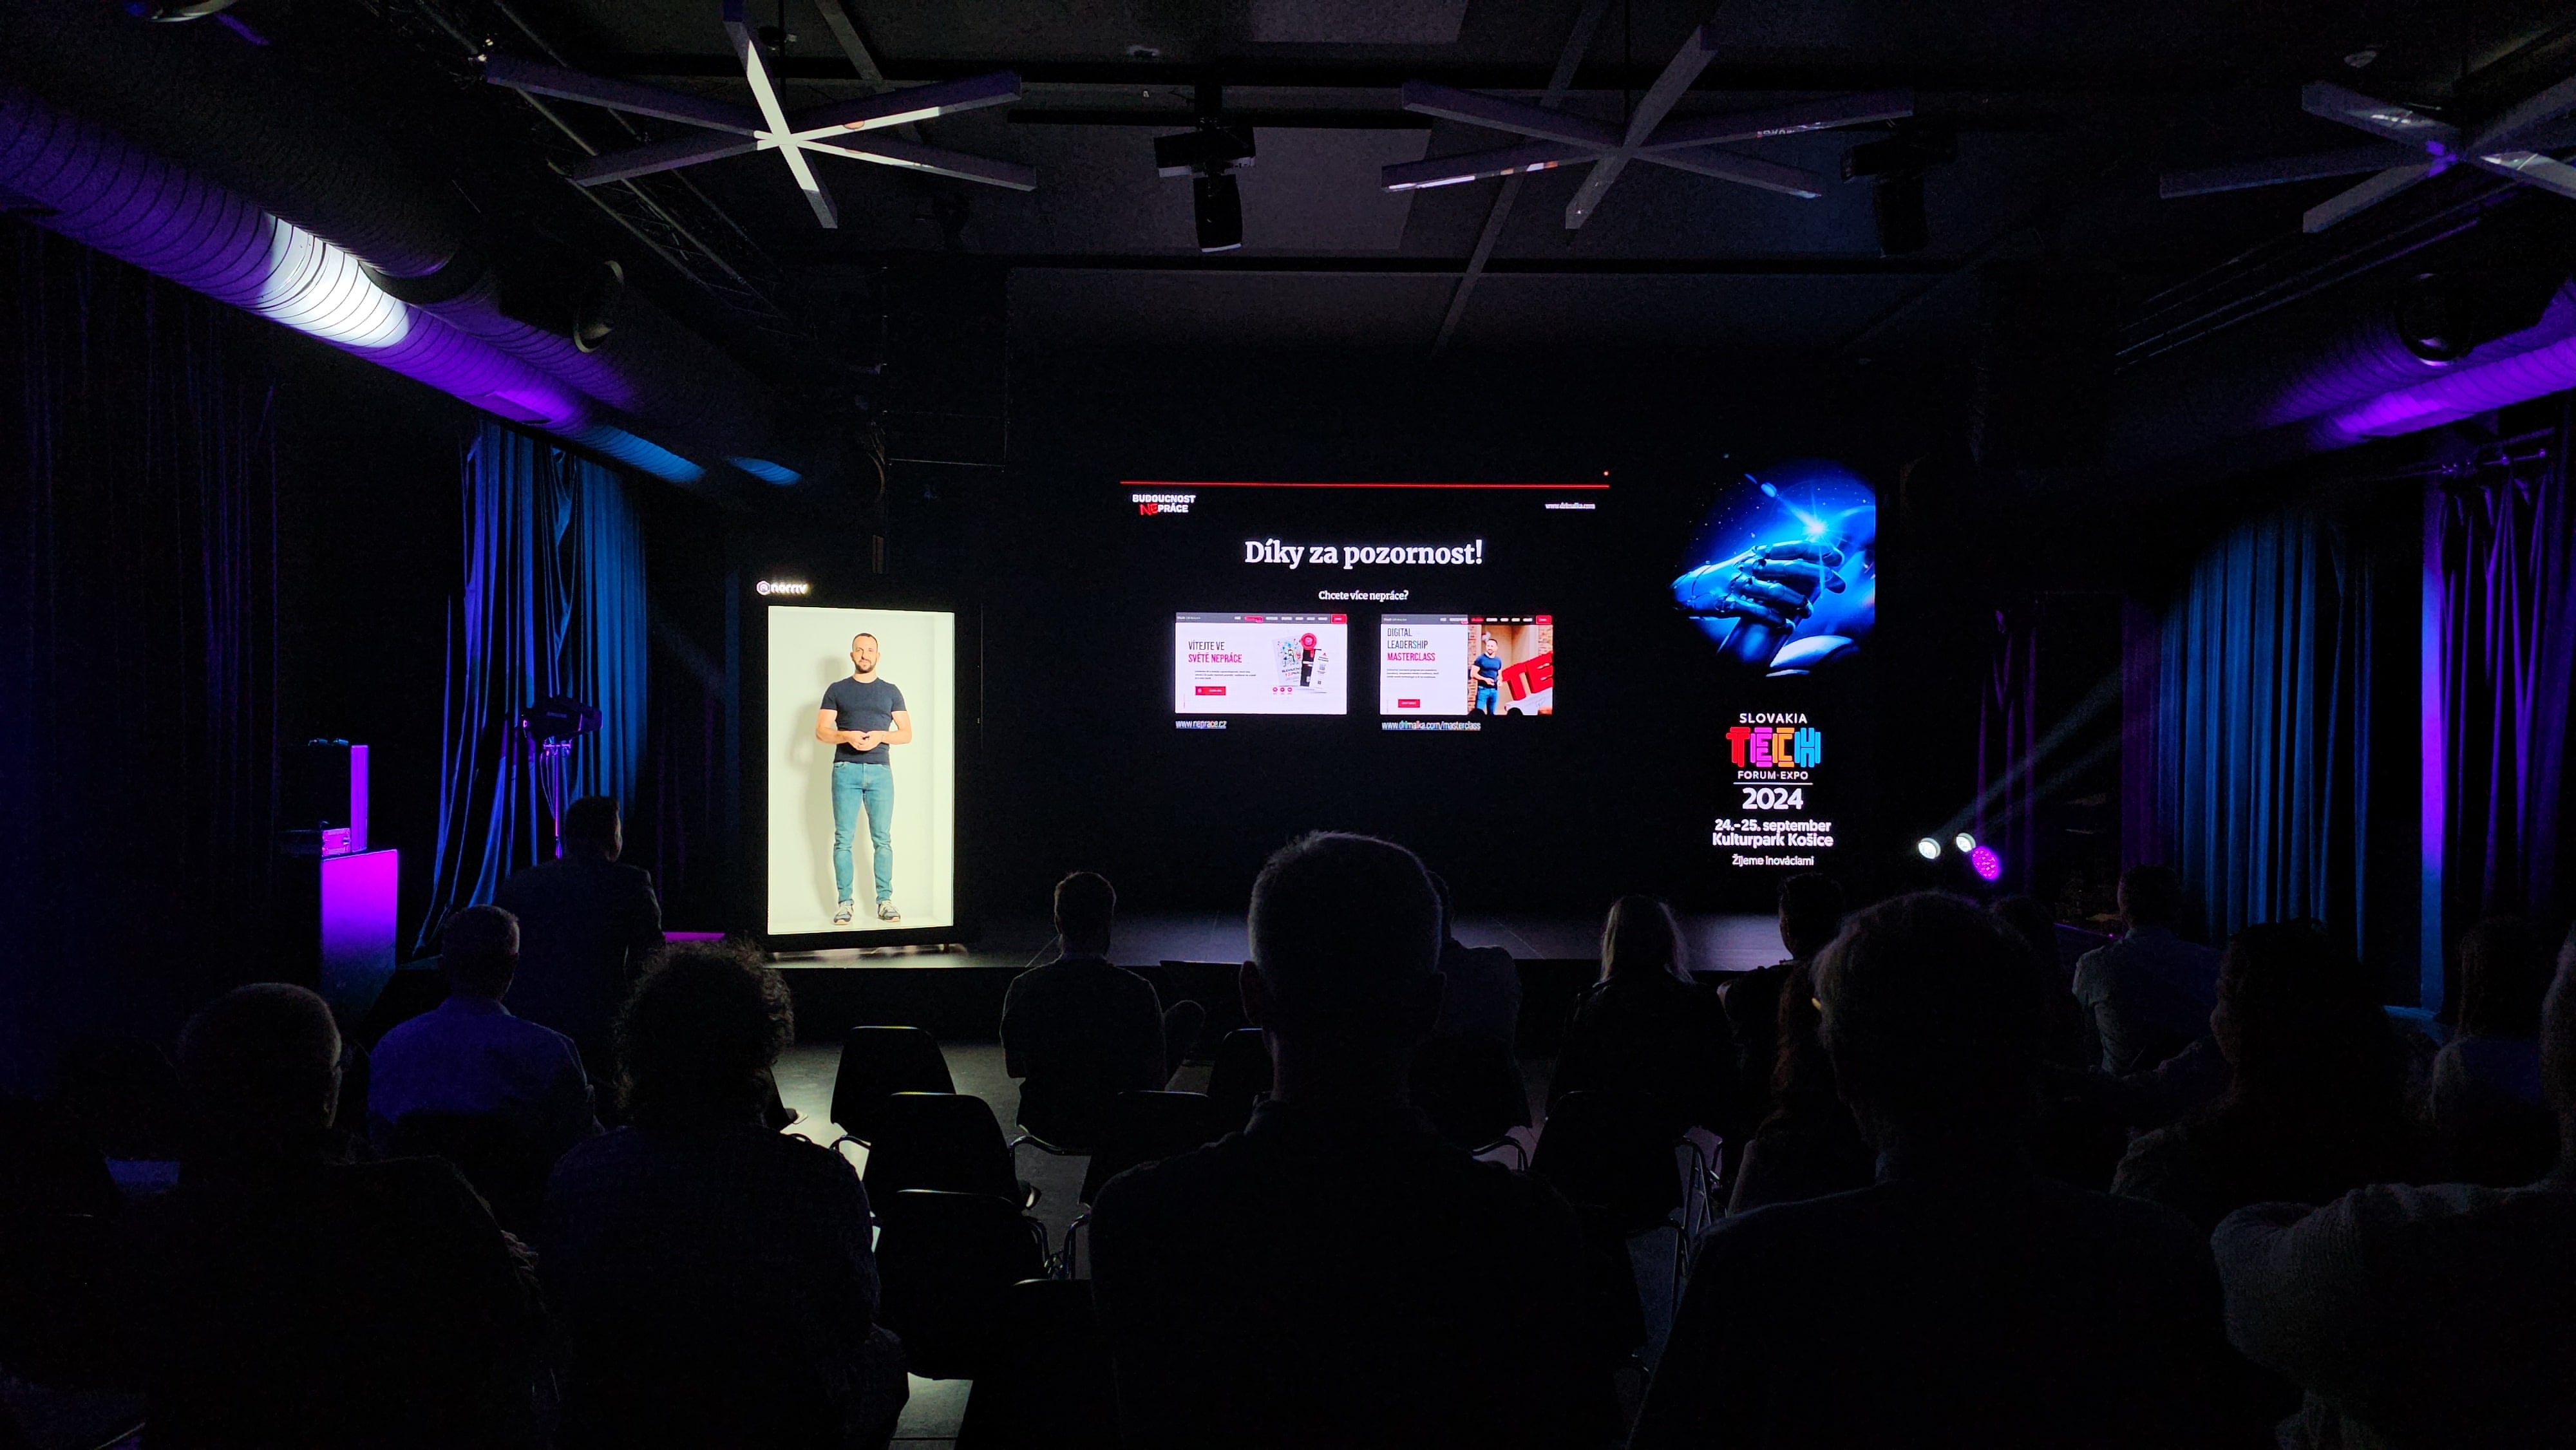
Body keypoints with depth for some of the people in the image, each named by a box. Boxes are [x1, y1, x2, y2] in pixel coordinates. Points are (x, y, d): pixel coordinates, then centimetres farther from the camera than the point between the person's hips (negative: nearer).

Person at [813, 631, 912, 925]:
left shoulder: (891, 691, 14)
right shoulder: (837, 690, 12)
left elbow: (907, 734, 9)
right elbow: (821, 732, 6)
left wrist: (880, 736, -10)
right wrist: (848, 736, -13)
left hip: (880, 771, 1)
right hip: (845, 769, 0)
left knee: (882, 839, -2)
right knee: (843, 839, -3)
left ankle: (885, 901, 1)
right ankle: (845, 902, 1)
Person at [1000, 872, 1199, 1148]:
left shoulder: (1023, 988, -15)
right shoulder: (1137, 991, -24)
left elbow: (1013, 1068, -1)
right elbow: (1156, 1077, -14)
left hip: (1044, 1123, 4)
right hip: (1119, 1125, -3)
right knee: (1189, 1014, 18)